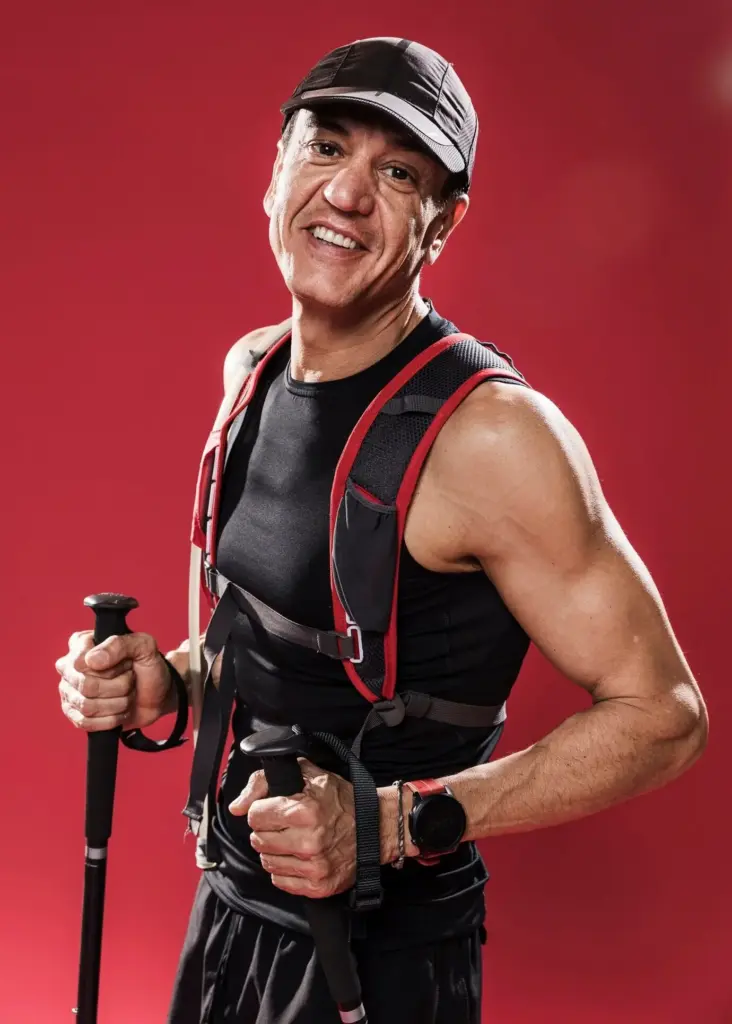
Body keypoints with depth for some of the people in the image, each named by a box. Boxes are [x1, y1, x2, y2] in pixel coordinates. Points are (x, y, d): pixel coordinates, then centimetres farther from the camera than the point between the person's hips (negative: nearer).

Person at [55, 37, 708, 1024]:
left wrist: (392, 822, -26)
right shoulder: (257, 378, 1)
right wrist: (166, 685, -5)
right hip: (230, 905, 7)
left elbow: (661, 714, -19)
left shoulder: (491, 433, -22)